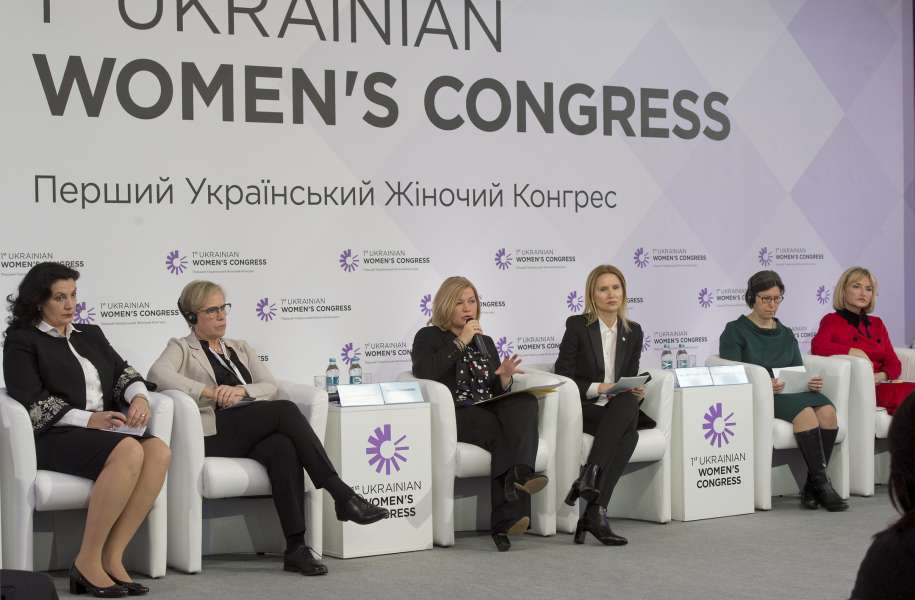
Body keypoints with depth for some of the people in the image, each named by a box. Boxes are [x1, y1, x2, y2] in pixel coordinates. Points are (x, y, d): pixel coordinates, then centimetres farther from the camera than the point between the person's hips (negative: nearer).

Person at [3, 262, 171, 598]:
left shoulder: (91, 335, 25)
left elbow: (123, 371, 14)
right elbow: (32, 402, -7)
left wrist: (139, 396, -11)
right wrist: (89, 420, -18)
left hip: (105, 431, 6)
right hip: (55, 438, -6)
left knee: (159, 451, -27)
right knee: (129, 451, -34)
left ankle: (112, 557, -24)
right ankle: (87, 562, -25)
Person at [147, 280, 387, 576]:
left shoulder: (241, 348, 29)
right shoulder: (181, 348, 13)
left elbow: (270, 386, 15)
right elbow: (158, 374, -10)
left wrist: (241, 390, -7)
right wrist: (211, 392, -16)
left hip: (253, 434, 4)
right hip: (213, 434, -4)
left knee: (283, 448, -34)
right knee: (286, 410, -30)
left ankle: (296, 547, -40)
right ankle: (343, 496, -31)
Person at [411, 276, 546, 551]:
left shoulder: (485, 342, 26)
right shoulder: (428, 337, 10)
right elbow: (423, 373, -13)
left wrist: (505, 378, -1)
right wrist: (460, 342, -9)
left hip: (490, 412, 4)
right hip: (453, 416, -4)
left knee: (526, 402, -29)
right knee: (501, 430, -34)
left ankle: (518, 475, -50)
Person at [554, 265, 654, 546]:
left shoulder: (633, 332, 14)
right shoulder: (577, 325, 0)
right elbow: (561, 376, -4)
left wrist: (637, 392, -6)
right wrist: (597, 388, -16)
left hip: (620, 409, 4)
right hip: (581, 409, -4)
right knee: (628, 427, -34)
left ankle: (589, 477, -42)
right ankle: (596, 511, -41)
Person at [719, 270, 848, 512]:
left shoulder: (786, 334, 22)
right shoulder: (735, 331, 4)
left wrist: (811, 382, -7)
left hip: (791, 392, 5)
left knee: (827, 410, -27)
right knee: (805, 411, -33)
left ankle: (812, 487, -24)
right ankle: (822, 484, -30)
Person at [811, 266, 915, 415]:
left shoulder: (876, 323, 24)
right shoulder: (832, 320, 8)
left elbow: (894, 364, 15)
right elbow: (817, 347, -13)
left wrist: (880, 376, -6)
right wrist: (854, 352, -15)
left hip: (879, 385, 5)